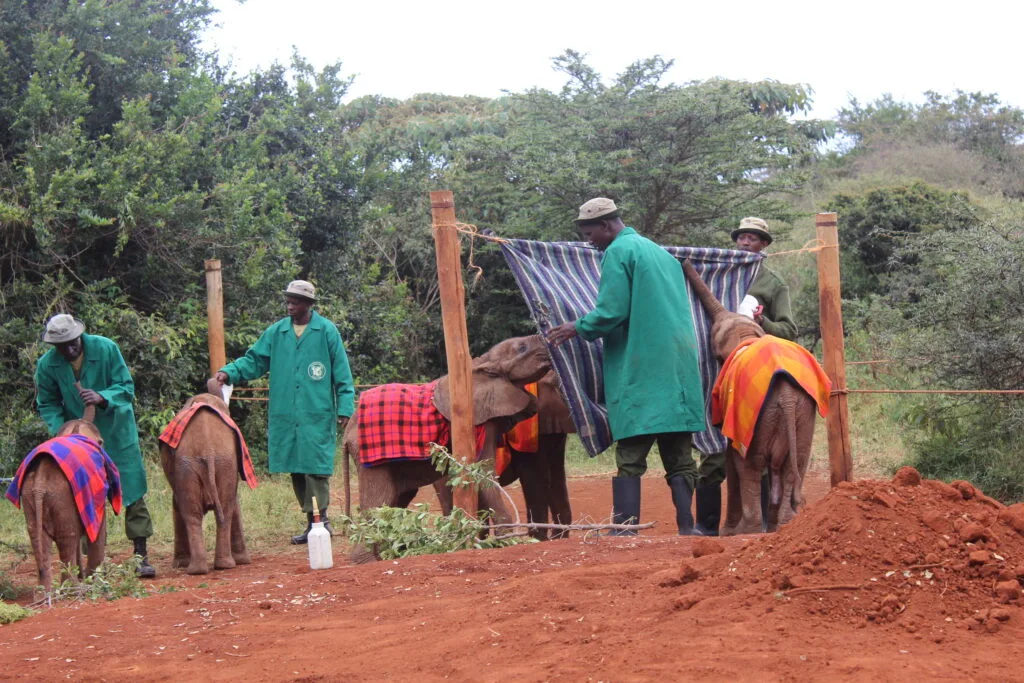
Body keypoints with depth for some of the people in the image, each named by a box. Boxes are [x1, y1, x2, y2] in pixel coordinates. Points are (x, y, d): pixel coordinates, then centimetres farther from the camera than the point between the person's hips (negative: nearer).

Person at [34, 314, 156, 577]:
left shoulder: (105, 348, -18)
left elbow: (126, 387, -14)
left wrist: (102, 397, -33)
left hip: (116, 430, -1)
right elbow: (47, 405, -2)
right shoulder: (47, 365, -12)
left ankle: (141, 555, 4)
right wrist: (59, 429, -20)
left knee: (132, 490, -2)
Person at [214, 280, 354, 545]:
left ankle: (320, 520, -7)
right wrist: (229, 372, -6)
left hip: (317, 416, -4)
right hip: (285, 416, 4)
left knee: (315, 468, -10)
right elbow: (254, 359, 12)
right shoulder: (276, 332, 11)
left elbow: (342, 374, 1)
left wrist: (344, 409, -4)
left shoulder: (327, 331, 0)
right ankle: (312, 521, 15)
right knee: (296, 471, 7)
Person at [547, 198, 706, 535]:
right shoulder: (662, 253, 20)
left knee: (630, 457, -8)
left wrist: (577, 328, 2)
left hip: (638, 372, -8)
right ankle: (686, 528, 5)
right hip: (679, 367, 8)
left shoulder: (618, 252, -6)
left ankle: (626, 529, -13)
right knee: (678, 457, 7)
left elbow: (611, 313, -14)